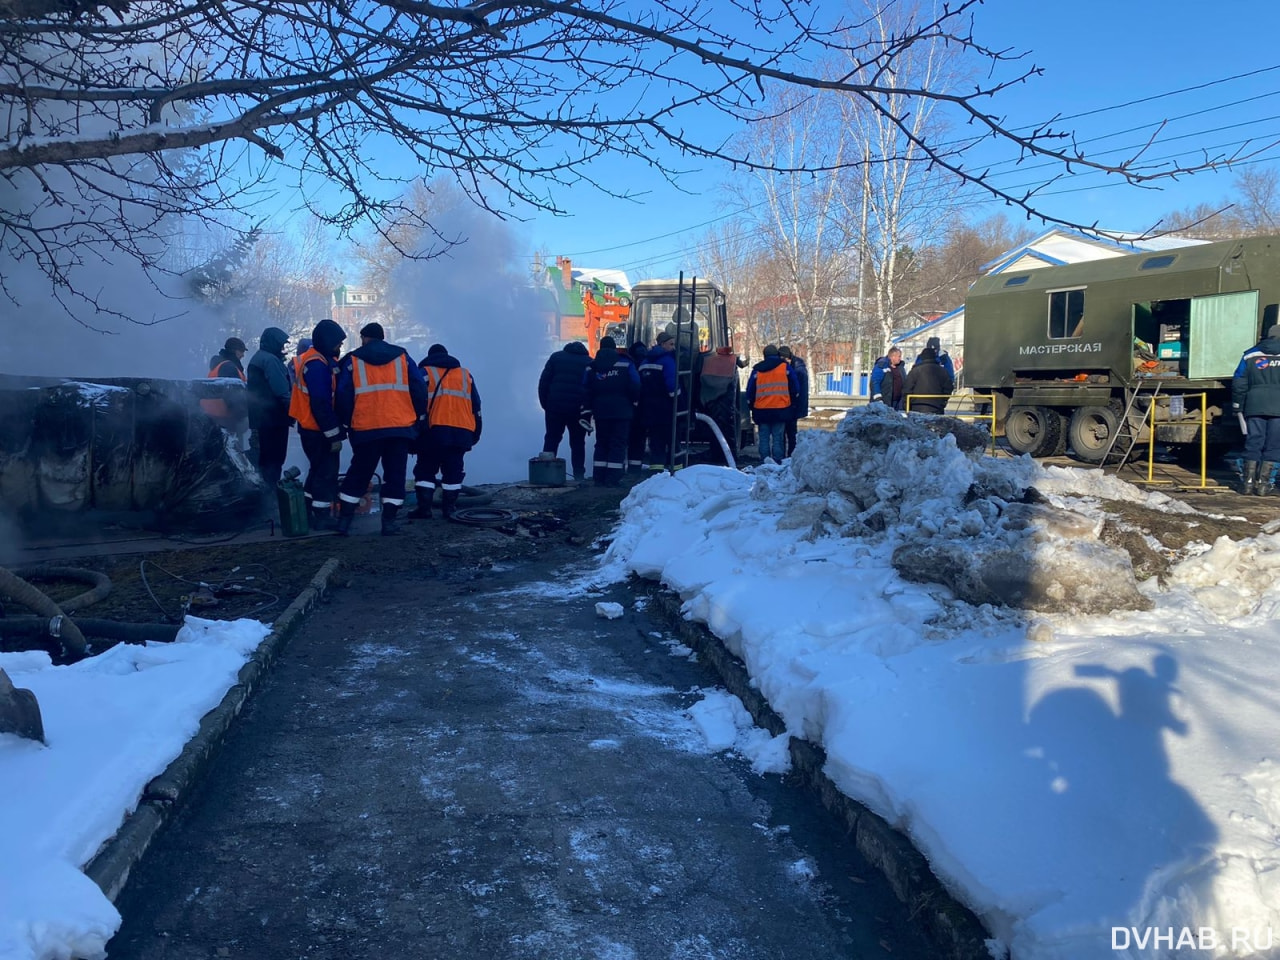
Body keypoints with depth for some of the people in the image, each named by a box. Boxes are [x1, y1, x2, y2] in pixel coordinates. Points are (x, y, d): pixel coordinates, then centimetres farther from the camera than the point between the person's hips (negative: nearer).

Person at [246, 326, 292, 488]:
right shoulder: (270, 360, -15)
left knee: (261, 458, 16)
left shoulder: (256, 358, 18)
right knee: (273, 459, -6)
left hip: (259, 418, 10)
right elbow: (282, 391, -21)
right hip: (273, 418, -10)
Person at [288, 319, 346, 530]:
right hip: (319, 430, -10)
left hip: (311, 428, 10)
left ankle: (308, 511, 27)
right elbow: (321, 404, -24)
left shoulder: (315, 360, 13)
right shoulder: (317, 365, -21)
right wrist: (333, 435, -21)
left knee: (317, 470, 19)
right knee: (326, 473, -2)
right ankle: (321, 516, 4)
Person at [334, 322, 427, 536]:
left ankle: (344, 520, 13)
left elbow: (343, 397, 0)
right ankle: (390, 521, 5)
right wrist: (418, 416, 14)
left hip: (366, 429, 0)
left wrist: (347, 421, 12)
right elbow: (419, 389, 4)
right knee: (395, 474, 8)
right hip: (401, 427, 0)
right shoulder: (402, 357, 8)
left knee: (358, 474, 12)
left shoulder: (352, 361, 4)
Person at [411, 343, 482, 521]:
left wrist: (415, 433, 0)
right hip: (462, 432, 3)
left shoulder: (425, 373, 8)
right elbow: (476, 406, 20)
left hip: (434, 431, -3)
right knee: (453, 471, 10)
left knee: (425, 469, 6)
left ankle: (424, 508, 1)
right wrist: (475, 433, 24)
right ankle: (449, 508, 10)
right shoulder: (465, 374, 20)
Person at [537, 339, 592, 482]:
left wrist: (545, 404, 6)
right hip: (579, 410, 0)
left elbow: (543, 382, 3)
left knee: (552, 439, 9)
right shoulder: (590, 363, 10)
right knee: (577, 443, 10)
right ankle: (579, 474, 9)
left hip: (555, 407, 0)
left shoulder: (556, 357, 9)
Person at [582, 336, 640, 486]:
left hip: (601, 412, 3)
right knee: (618, 444, 1)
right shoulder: (626, 364, -3)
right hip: (622, 412, -3)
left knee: (601, 444, 12)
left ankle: (599, 478, 9)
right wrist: (634, 404, 12)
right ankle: (613, 478, -5)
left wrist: (586, 415, 4)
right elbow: (635, 388, -5)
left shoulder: (592, 367, 5)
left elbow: (586, 393, 2)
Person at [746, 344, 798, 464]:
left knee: (764, 437, 8)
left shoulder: (757, 370, 5)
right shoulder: (785, 367, 2)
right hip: (781, 409, -1)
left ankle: (764, 461, 5)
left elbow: (750, 390, 8)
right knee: (778, 437, 2)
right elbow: (795, 388, 6)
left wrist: (751, 405, 20)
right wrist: (792, 403, 20)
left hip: (761, 409, 1)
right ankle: (778, 461, -2)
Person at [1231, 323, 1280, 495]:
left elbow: (1238, 383, 8)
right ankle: (1262, 483, -1)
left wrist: (1237, 406, 14)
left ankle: (1249, 482, 1)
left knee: (1253, 443, 6)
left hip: (1254, 406, 2)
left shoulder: (1251, 354, 10)